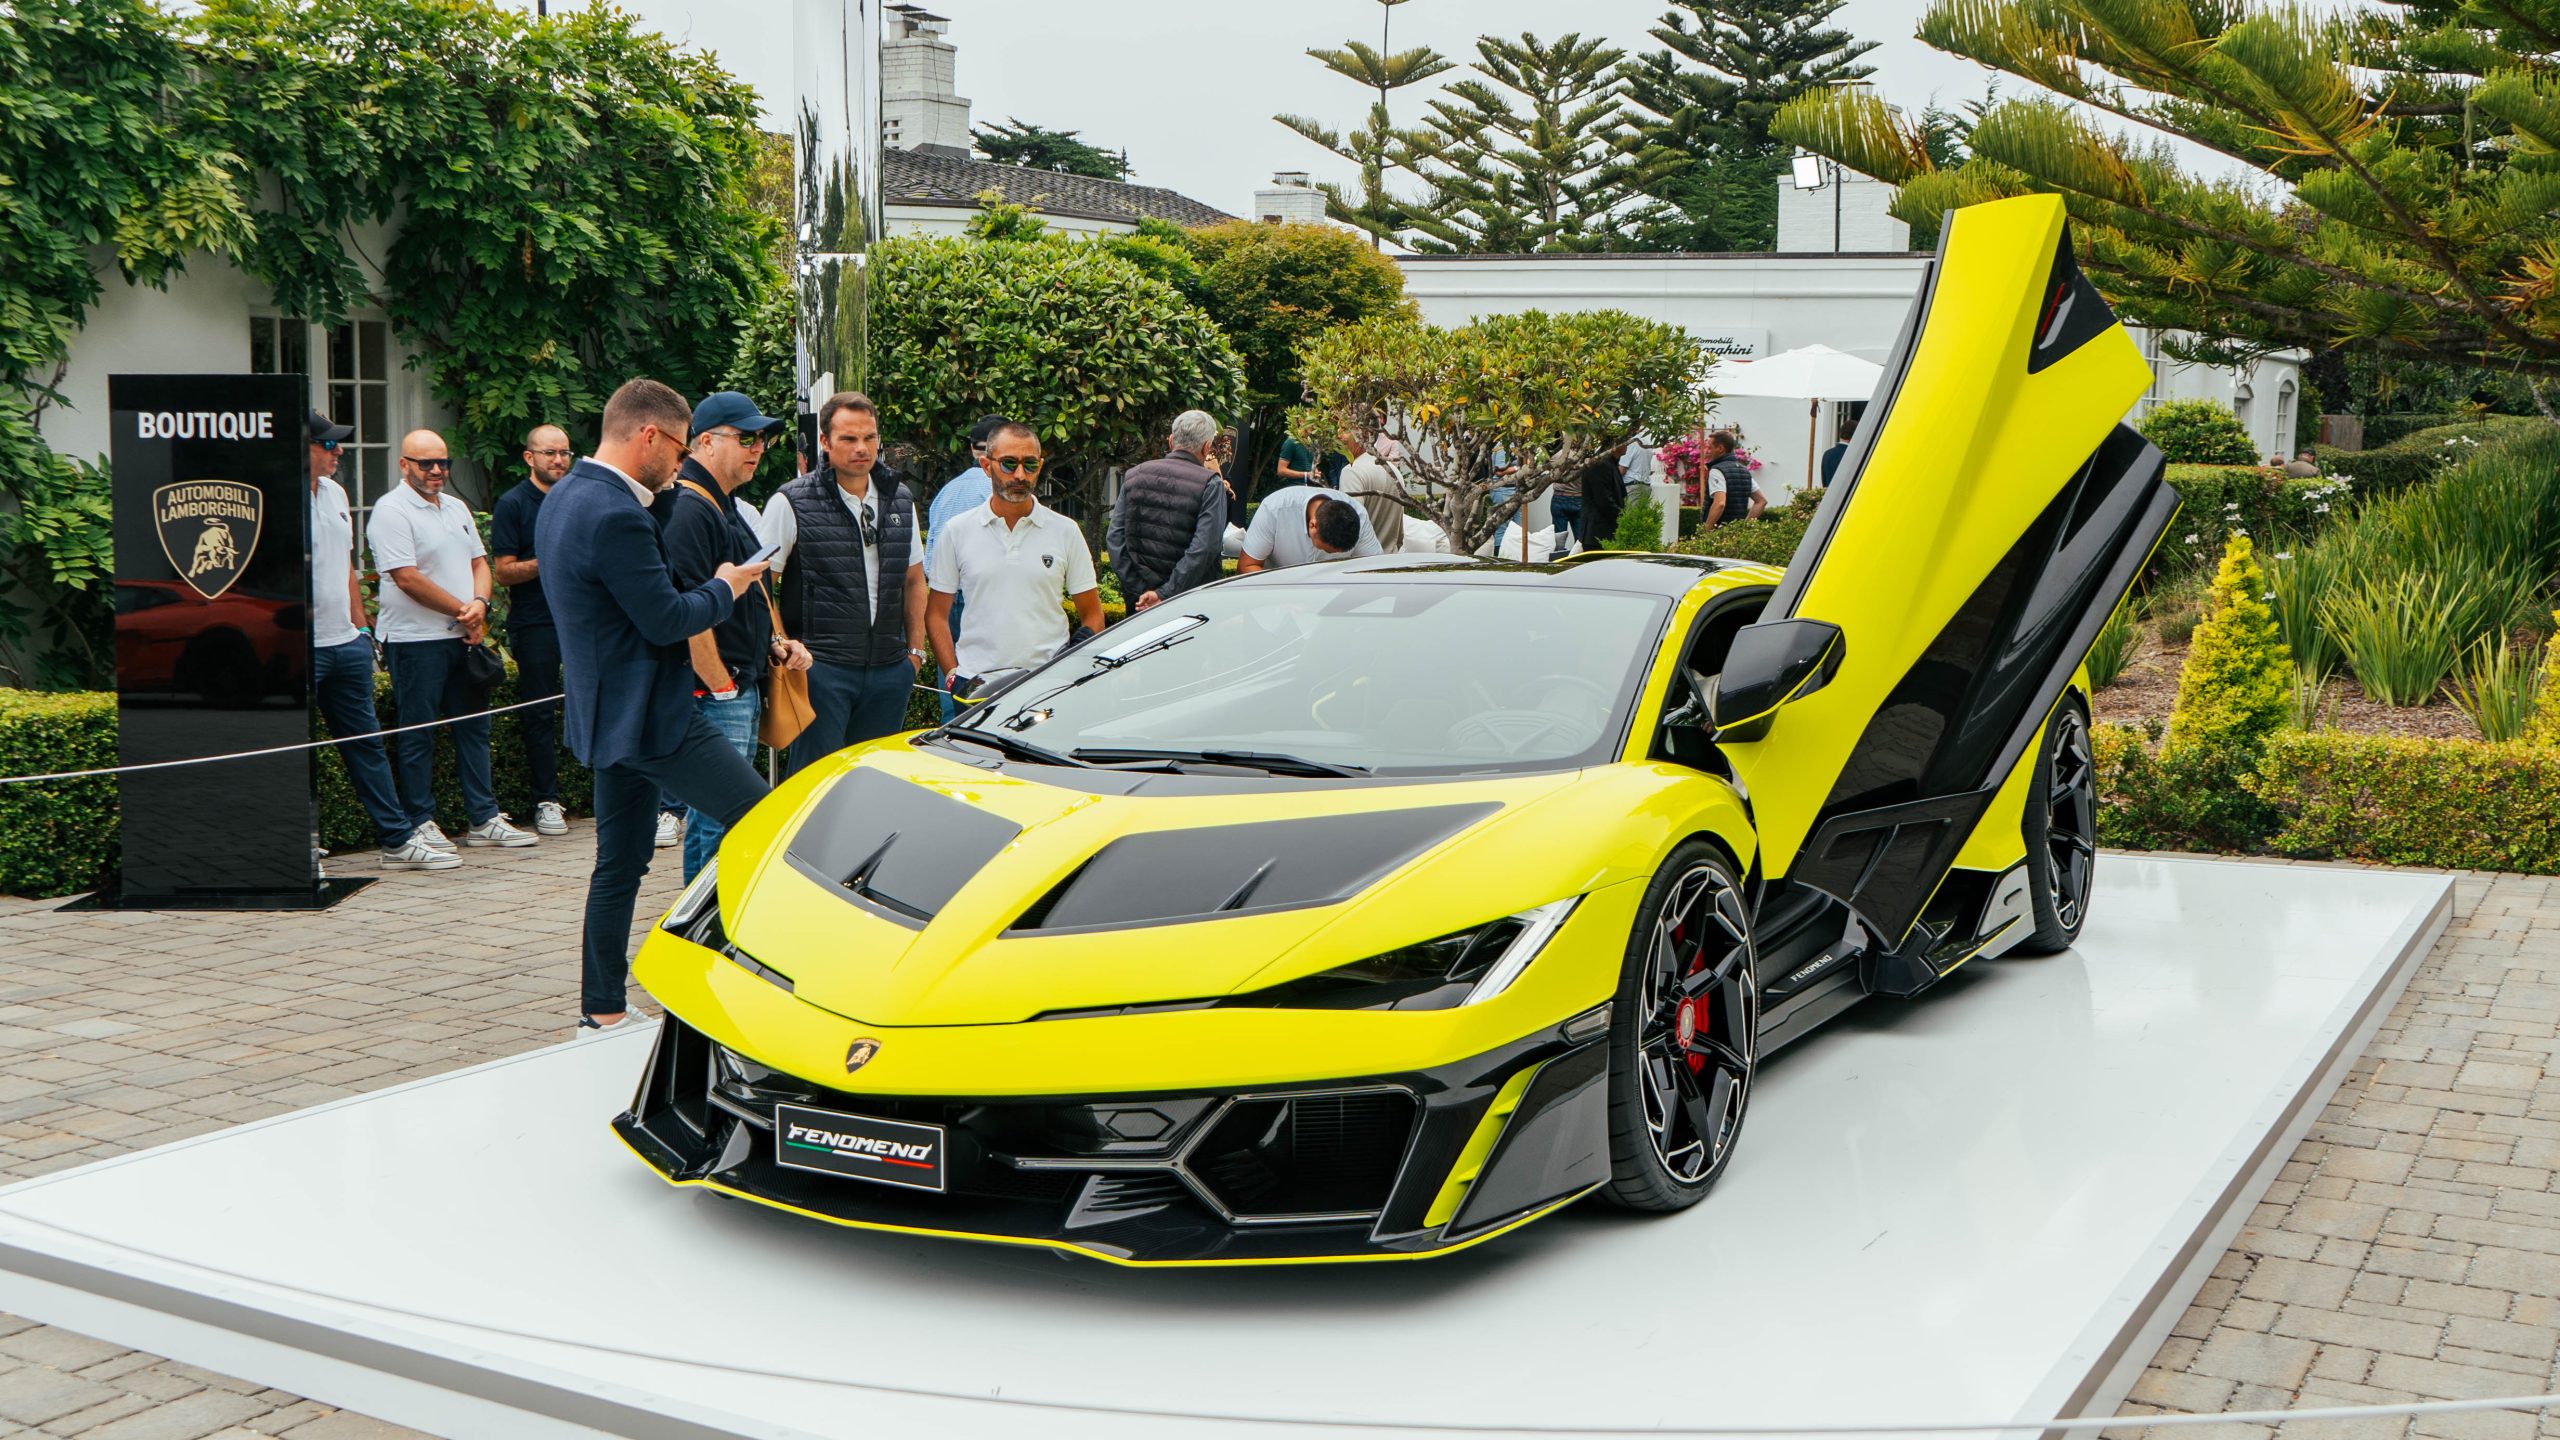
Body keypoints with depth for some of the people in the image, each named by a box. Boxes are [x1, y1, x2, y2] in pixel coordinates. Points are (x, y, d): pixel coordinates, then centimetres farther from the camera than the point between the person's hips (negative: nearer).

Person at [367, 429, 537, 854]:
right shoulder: (391, 512, -10)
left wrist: (479, 604, -4)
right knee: (418, 735, 0)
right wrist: (462, 611, -11)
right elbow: (408, 579, -17)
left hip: (463, 637, 8)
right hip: (415, 640, -8)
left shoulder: (456, 508, 15)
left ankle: (483, 819, 16)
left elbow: (479, 562, 17)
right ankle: (421, 823, 7)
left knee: (474, 727, 10)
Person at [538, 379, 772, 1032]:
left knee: (620, 864, 14)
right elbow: (666, 619, -19)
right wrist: (724, 588, -2)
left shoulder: (562, 500, 12)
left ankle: (602, 1013, 19)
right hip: (646, 714, -11)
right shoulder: (616, 516, -22)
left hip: (606, 714, 11)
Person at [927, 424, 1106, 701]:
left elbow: (1091, 615, 11)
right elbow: (937, 614, 11)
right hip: (977, 685, 0)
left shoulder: (1065, 531, 9)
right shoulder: (958, 531, 8)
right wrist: (953, 674, -2)